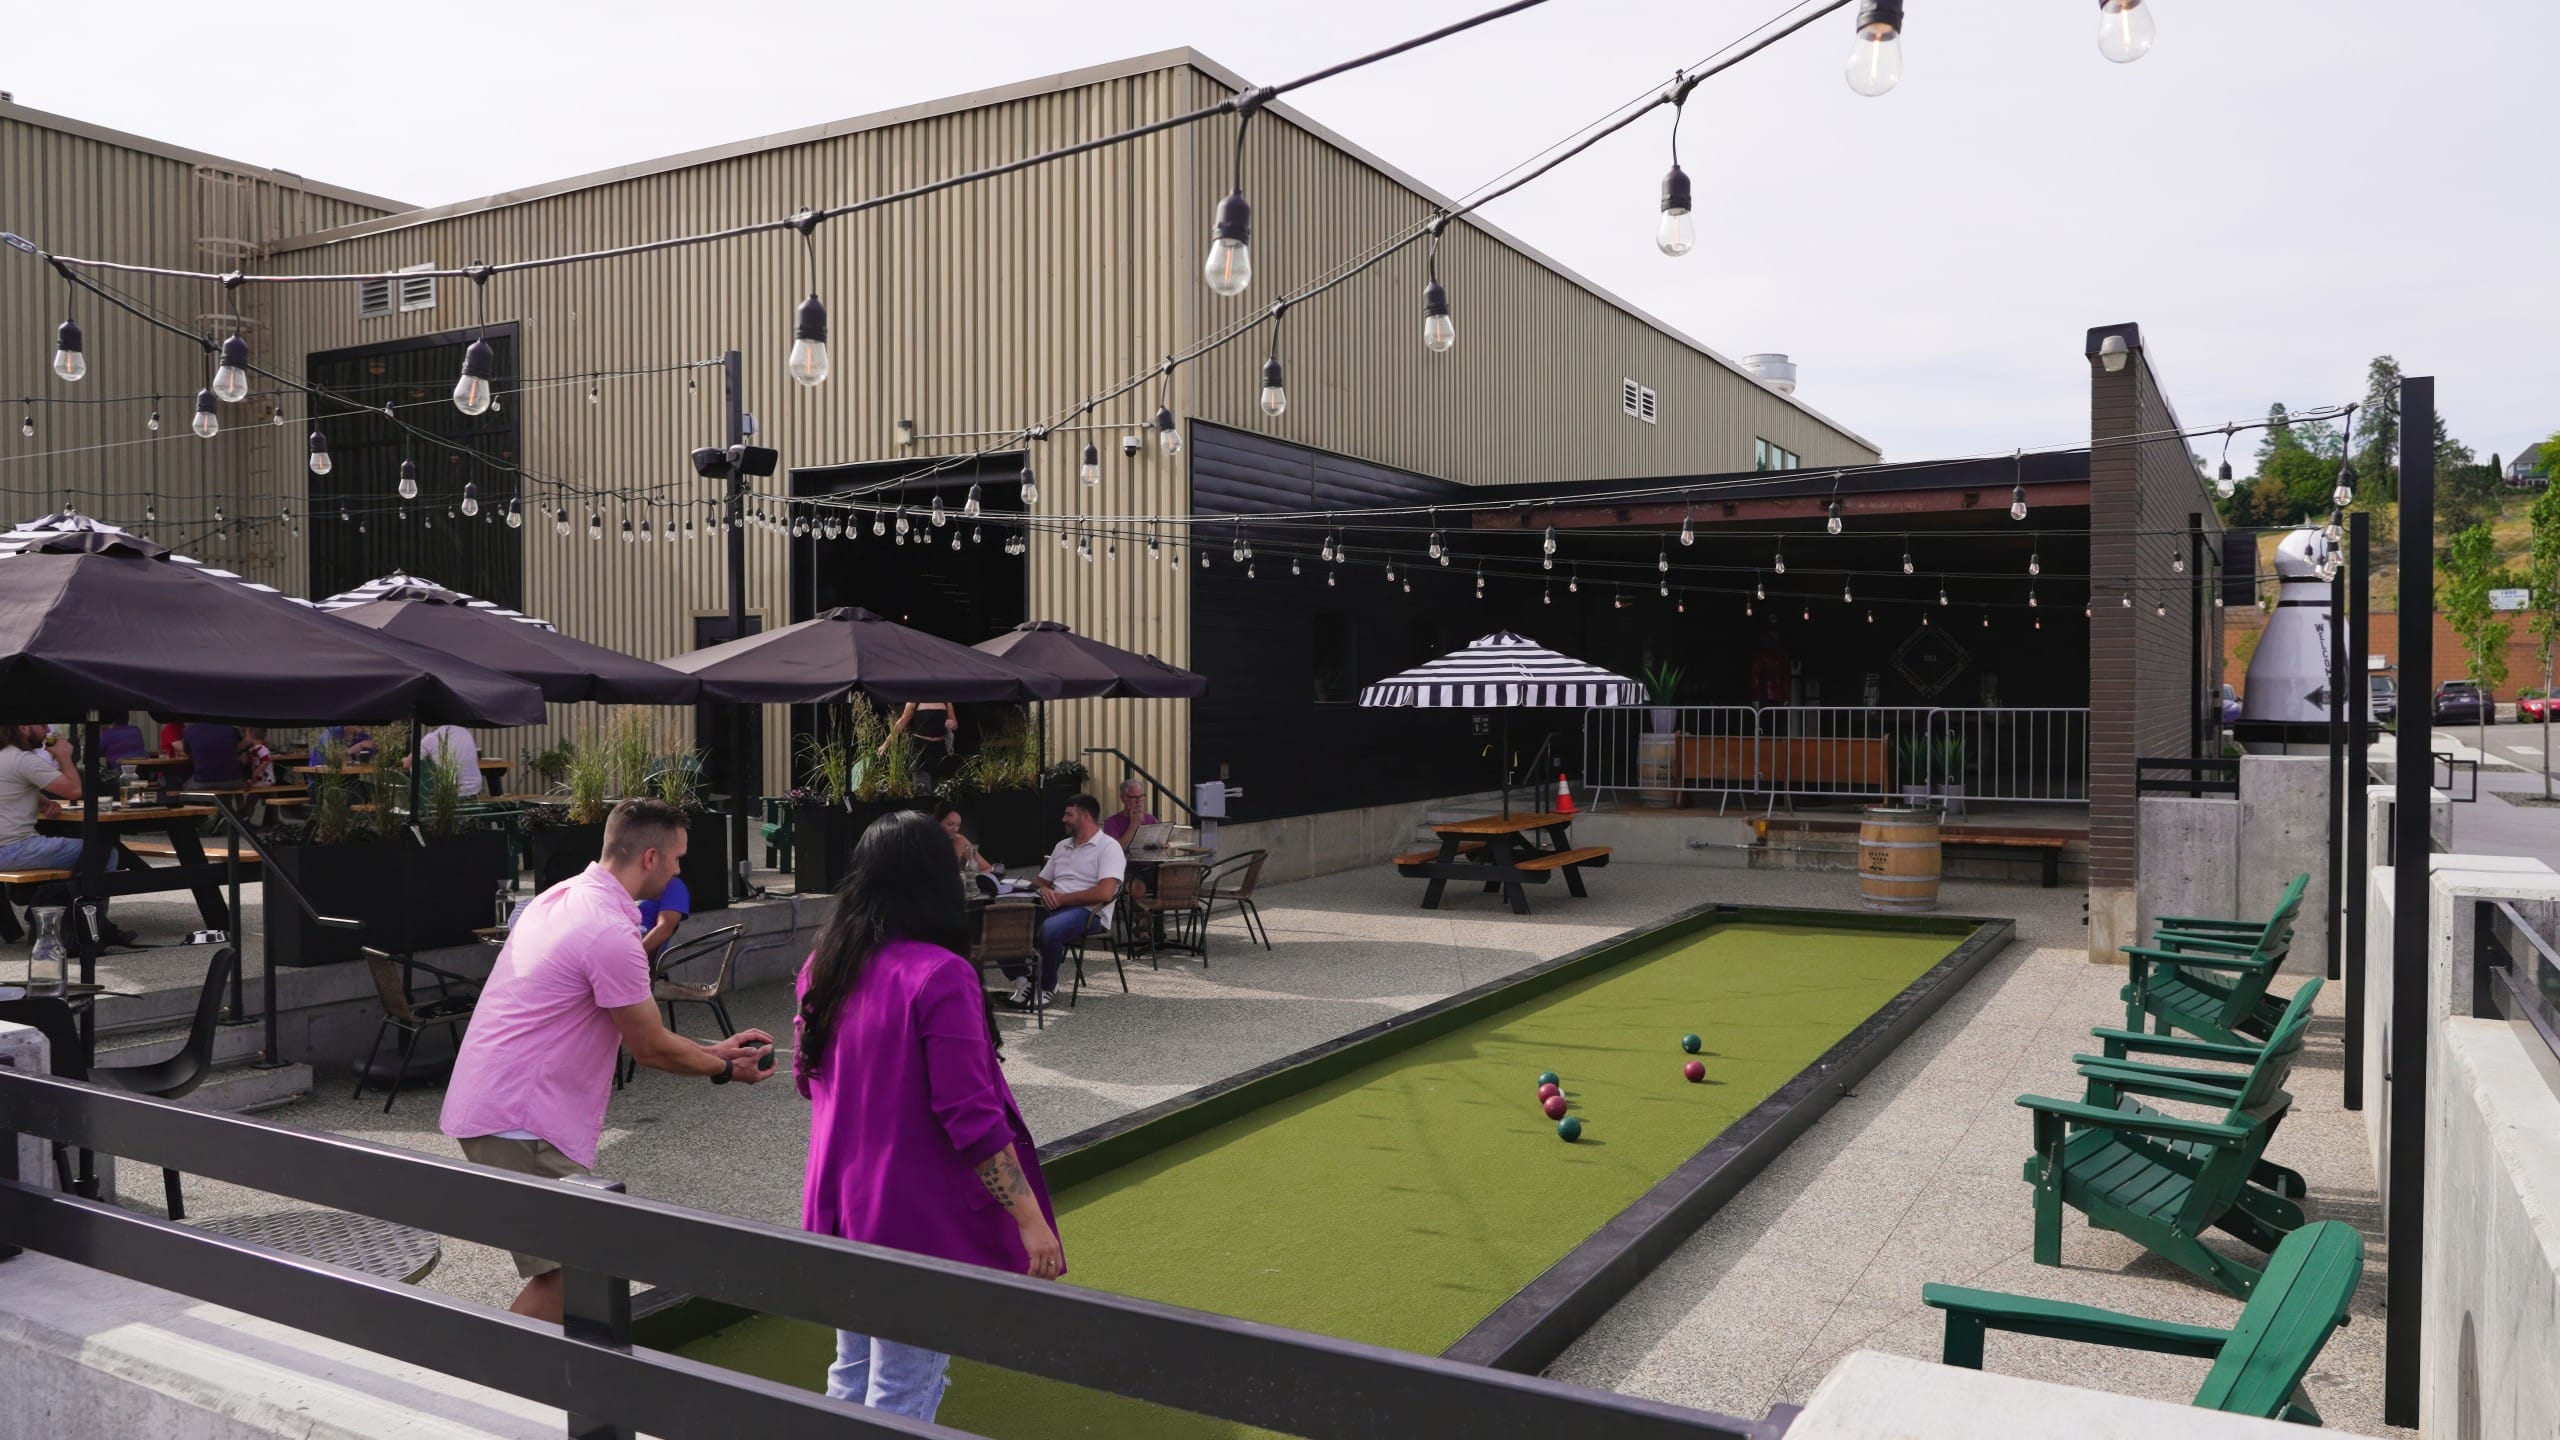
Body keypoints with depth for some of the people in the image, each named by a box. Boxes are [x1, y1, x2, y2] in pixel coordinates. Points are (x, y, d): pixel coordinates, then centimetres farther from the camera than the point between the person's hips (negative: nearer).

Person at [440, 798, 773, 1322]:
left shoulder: (563, 895, 10)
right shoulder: (611, 933, -21)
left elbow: (632, 1027, 18)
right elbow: (651, 1048, -9)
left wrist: (715, 1049, 19)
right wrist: (726, 1069, 8)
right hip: (516, 1121, -10)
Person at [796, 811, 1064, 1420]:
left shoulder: (825, 964, 1)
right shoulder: (939, 976, -22)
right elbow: (972, 1118, -23)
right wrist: (1031, 1219, -17)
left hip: (839, 1208, 8)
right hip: (917, 1223, -8)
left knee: (852, 1380, 22)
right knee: (901, 1402, 5)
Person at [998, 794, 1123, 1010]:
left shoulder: (1109, 847, -2)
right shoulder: (1062, 846, 23)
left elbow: (1105, 893, -16)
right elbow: (1040, 881, 25)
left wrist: (1061, 898, -13)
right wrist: (1044, 890, -1)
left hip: (1088, 911, -7)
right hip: (1053, 908, 7)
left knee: (1050, 929, -38)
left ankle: (1047, 987, -15)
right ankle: (1022, 979, -13)